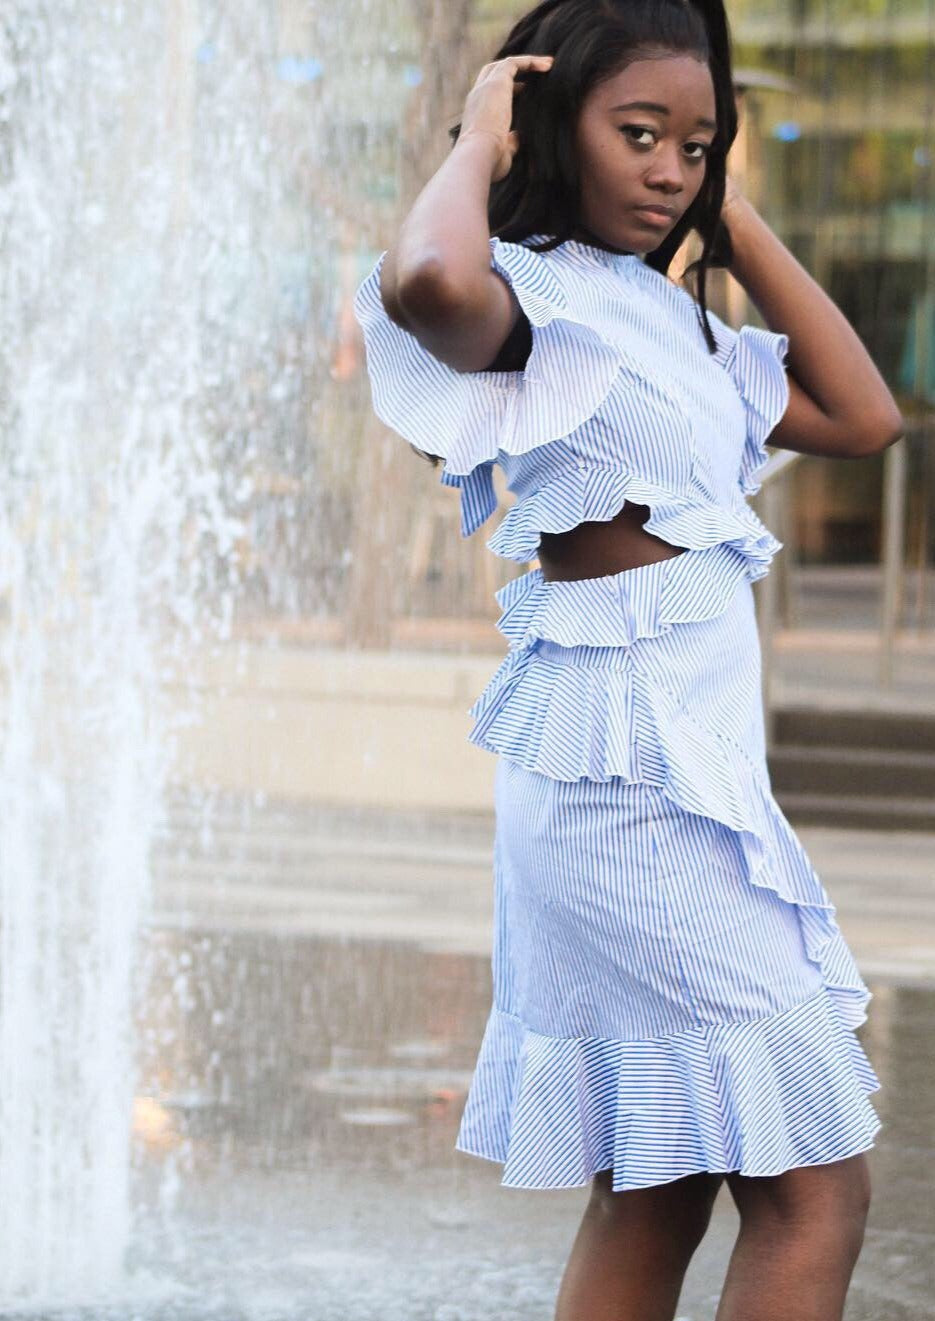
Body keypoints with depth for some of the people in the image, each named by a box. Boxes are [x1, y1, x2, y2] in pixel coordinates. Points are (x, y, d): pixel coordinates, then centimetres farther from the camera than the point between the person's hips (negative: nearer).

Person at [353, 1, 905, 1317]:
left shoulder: (667, 315, 17)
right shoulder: (537, 296, -11)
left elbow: (863, 418, 17)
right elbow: (428, 283, -36)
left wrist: (736, 220, 14)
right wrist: (478, 148, -15)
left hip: (697, 768, 10)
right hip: (631, 775, -10)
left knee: (653, 1194, 12)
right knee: (816, 1188, -9)